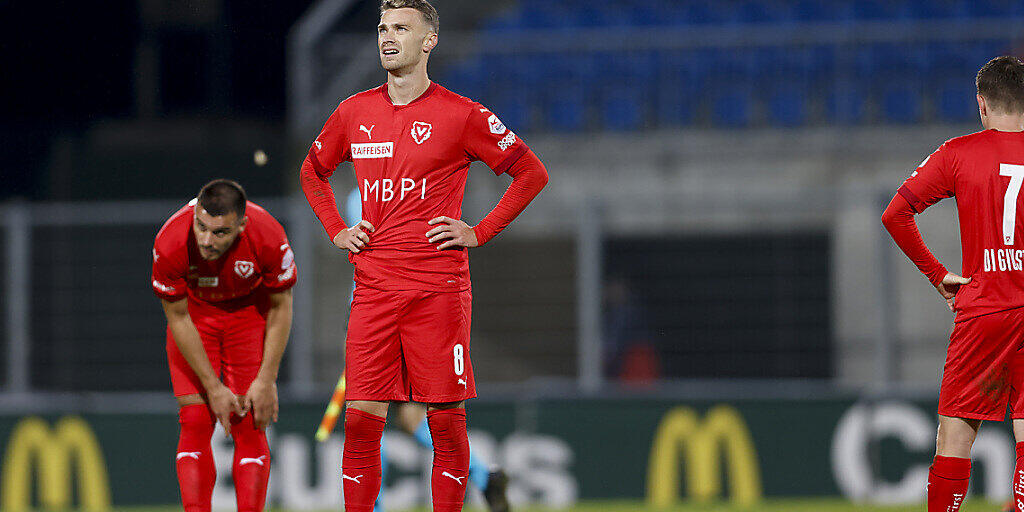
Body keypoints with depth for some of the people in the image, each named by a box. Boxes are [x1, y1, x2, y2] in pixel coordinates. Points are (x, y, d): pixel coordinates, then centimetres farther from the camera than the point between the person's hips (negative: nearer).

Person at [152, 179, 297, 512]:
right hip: (195, 313, 0)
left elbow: (280, 307, -14)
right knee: (195, 421, -12)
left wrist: (266, 380, -14)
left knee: (249, 425, -9)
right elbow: (178, 318, -19)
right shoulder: (170, 244, -32)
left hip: (249, 310, 0)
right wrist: (213, 387, -18)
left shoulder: (268, 238, -32)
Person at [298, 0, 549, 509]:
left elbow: (531, 173, 4)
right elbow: (312, 171, 28)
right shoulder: (354, 113, 10)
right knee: (361, 419, -3)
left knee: (446, 421, -1)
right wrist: (337, 232, 14)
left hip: (439, 289, -3)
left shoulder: (459, 114, -3)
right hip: (373, 289, 3)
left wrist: (479, 232, -2)